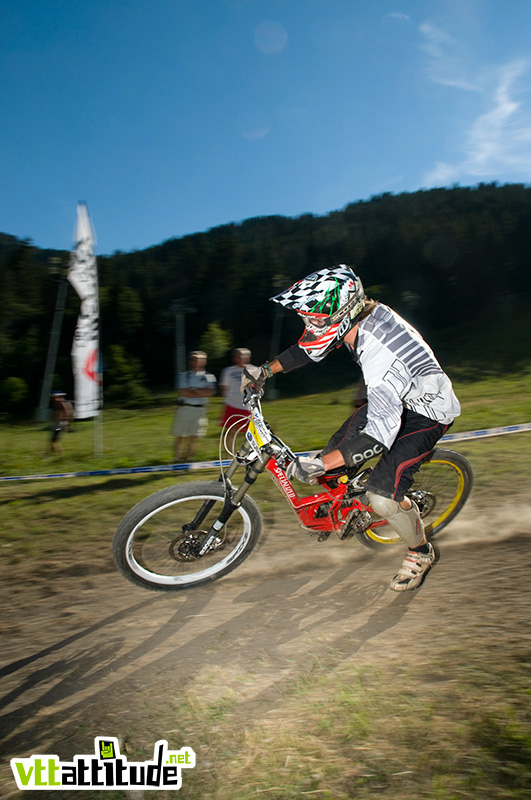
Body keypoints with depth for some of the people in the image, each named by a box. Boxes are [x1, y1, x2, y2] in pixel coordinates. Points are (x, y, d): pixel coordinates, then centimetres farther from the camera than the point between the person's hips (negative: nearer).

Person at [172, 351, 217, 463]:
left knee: (193, 437, -1)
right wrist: (200, 394, -8)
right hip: (184, 408, 1)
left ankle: (188, 459, 11)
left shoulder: (209, 377, 6)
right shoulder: (184, 375, 7)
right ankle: (178, 459, 13)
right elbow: (183, 392, -7)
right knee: (180, 436, 3)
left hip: (199, 410, -1)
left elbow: (209, 392, -11)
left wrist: (192, 389, -9)